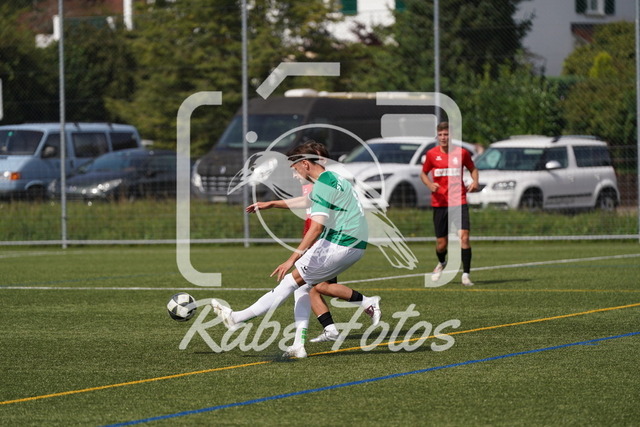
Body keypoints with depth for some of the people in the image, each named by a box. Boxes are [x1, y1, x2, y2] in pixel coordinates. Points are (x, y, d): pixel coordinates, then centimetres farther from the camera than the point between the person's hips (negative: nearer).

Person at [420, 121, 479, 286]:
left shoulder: (461, 153, 1)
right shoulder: (432, 154, 2)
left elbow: (472, 168, 17)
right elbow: (423, 173, 14)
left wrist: (475, 181, -4)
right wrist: (430, 184, -7)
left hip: (459, 201, -1)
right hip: (439, 203, 1)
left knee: (464, 236, -18)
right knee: (441, 243, 6)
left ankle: (466, 274, -12)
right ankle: (441, 263, 41)